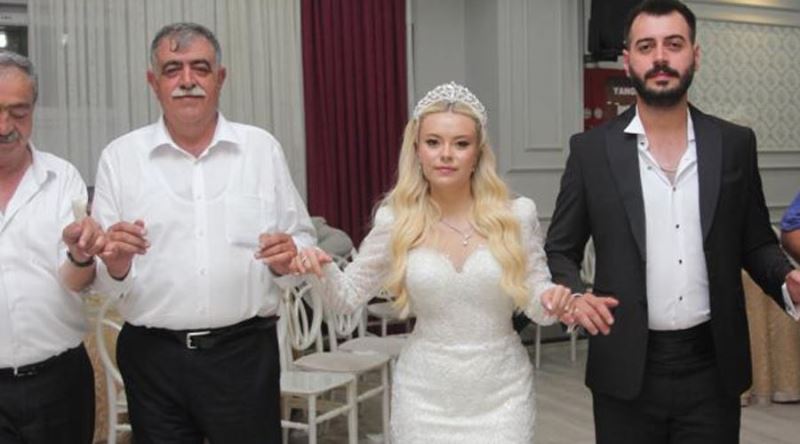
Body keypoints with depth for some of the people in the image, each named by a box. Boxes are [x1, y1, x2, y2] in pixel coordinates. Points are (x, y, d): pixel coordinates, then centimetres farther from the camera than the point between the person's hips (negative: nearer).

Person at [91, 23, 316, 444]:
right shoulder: (120, 156, 3)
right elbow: (98, 276, 3)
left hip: (245, 351, 0)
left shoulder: (262, 148, 5)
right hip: (152, 356, 0)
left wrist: (287, 259, -13)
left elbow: (301, 240, 8)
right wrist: (115, 265, -19)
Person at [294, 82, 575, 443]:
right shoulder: (395, 221, -6)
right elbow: (347, 296, 2)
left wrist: (552, 299, -21)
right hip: (426, 395, 0)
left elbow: (535, 300, 1)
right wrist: (320, 269, -18)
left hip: (501, 393, 0)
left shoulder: (516, 214, -7)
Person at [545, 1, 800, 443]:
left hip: (712, 368, 1)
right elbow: (560, 250, 2)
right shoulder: (591, 149, -2)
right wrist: (574, 295, -18)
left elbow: (755, 243, 10)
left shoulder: (735, 144, 3)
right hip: (626, 369, -1)